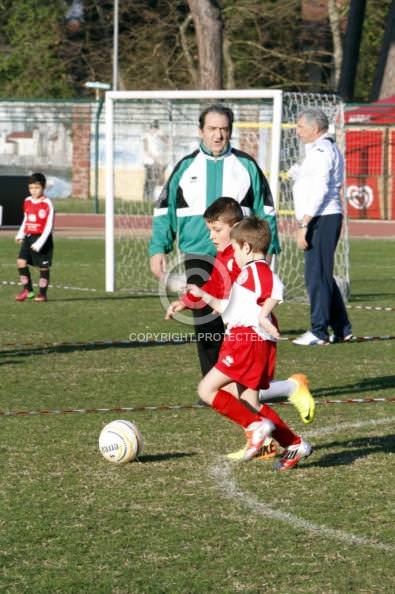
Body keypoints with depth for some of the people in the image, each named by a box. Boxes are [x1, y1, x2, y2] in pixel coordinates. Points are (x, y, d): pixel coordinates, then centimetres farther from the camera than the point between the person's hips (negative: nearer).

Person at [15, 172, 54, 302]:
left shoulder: (47, 204, -12)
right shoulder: (27, 201, 6)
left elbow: (49, 226, -13)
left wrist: (39, 243, -19)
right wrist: (20, 235, 7)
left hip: (42, 238, -5)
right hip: (28, 237, 6)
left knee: (43, 266, 3)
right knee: (21, 261, -6)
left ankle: (42, 293, 14)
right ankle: (27, 290, 5)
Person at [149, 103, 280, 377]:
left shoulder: (246, 165, 6)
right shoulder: (186, 167, 8)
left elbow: (265, 210, 10)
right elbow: (165, 209, 11)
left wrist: (269, 249, 2)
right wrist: (158, 249, 2)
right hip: (198, 255, 1)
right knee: (205, 323, -1)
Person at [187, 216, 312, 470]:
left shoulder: (256, 269, -6)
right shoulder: (250, 273, 26)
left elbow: (276, 288, -27)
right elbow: (230, 309, 37)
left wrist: (264, 314, -31)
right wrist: (204, 296, 42)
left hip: (249, 341, -10)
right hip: (244, 341, 10)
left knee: (207, 389, -12)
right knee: (249, 405, 10)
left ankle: (256, 426, -18)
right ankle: (294, 444, 7)